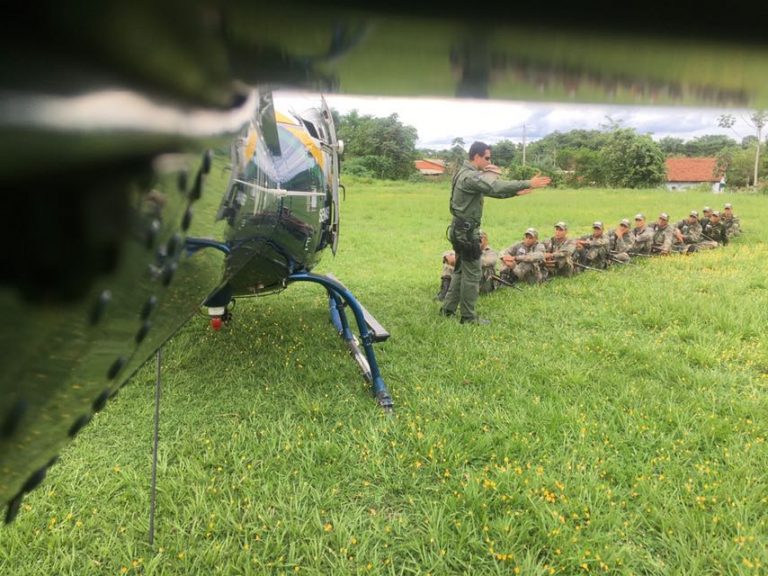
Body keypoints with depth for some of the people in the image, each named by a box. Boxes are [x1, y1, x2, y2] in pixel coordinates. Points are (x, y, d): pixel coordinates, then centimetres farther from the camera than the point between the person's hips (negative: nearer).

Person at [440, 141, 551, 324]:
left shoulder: (467, 174, 14)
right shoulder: (470, 176, -19)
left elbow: (490, 190, 17)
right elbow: (496, 187, -31)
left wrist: (516, 192, 7)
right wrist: (528, 183, -30)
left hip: (462, 229, 10)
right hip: (467, 231, -10)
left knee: (461, 270, 19)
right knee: (472, 274, -2)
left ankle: (448, 308, 25)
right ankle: (468, 316, 7)